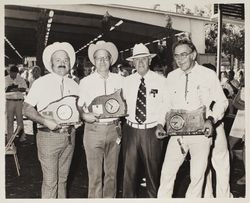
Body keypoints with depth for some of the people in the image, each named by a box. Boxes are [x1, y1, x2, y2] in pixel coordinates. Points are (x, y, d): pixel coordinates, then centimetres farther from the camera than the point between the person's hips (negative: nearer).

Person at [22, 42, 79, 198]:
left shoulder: (74, 85, 9)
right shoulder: (41, 83, -4)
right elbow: (27, 109, -5)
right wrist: (45, 121, -21)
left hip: (69, 136, 4)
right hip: (49, 136, -4)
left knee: (63, 178, 15)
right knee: (50, 181, 0)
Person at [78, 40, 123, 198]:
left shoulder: (119, 80, 7)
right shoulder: (86, 81, 2)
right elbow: (78, 106, 3)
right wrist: (84, 115, -15)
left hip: (114, 129, 2)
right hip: (93, 130, -2)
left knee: (112, 172, 15)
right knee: (95, 174, 3)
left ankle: (110, 198, 32)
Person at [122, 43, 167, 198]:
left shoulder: (161, 81, -2)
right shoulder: (127, 81, 6)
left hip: (152, 131, -2)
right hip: (131, 129, 2)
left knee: (153, 170, 11)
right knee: (129, 169, 11)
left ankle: (154, 196, 31)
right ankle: (129, 197, 28)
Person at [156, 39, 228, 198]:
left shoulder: (208, 75, -2)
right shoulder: (172, 76, 7)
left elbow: (221, 101, 2)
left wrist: (211, 119, -14)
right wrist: (161, 124, 1)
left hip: (201, 133, -2)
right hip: (177, 133, 2)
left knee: (197, 176, 7)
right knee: (167, 173, -1)